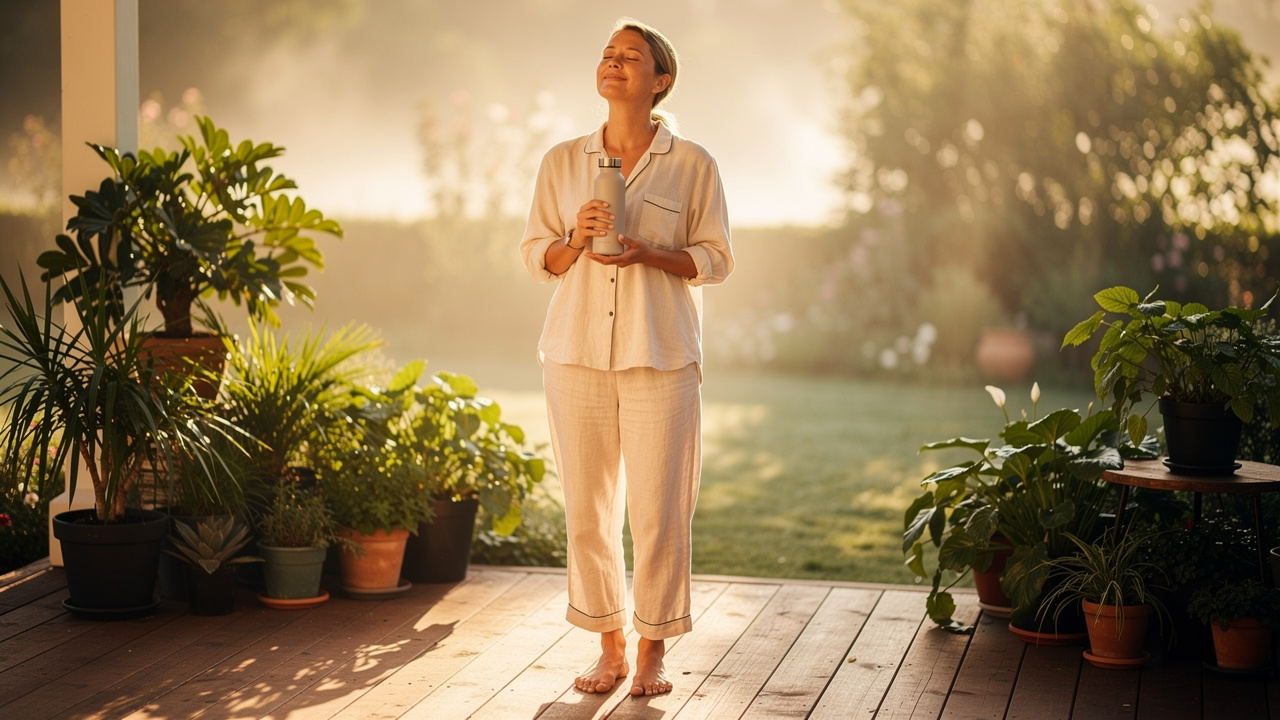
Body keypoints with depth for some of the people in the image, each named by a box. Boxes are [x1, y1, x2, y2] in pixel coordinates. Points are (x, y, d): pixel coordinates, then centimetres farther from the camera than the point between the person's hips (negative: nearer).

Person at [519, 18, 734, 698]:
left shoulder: (692, 164, 2)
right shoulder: (562, 162, 9)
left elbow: (716, 257, 3)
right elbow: (534, 253, 12)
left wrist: (648, 253, -13)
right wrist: (576, 240, -10)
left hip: (661, 356, -2)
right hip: (577, 353, 2)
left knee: (658, 512, -2)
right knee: (587, 509, 5)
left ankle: (652, 653, 13)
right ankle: (609, 648, 19)